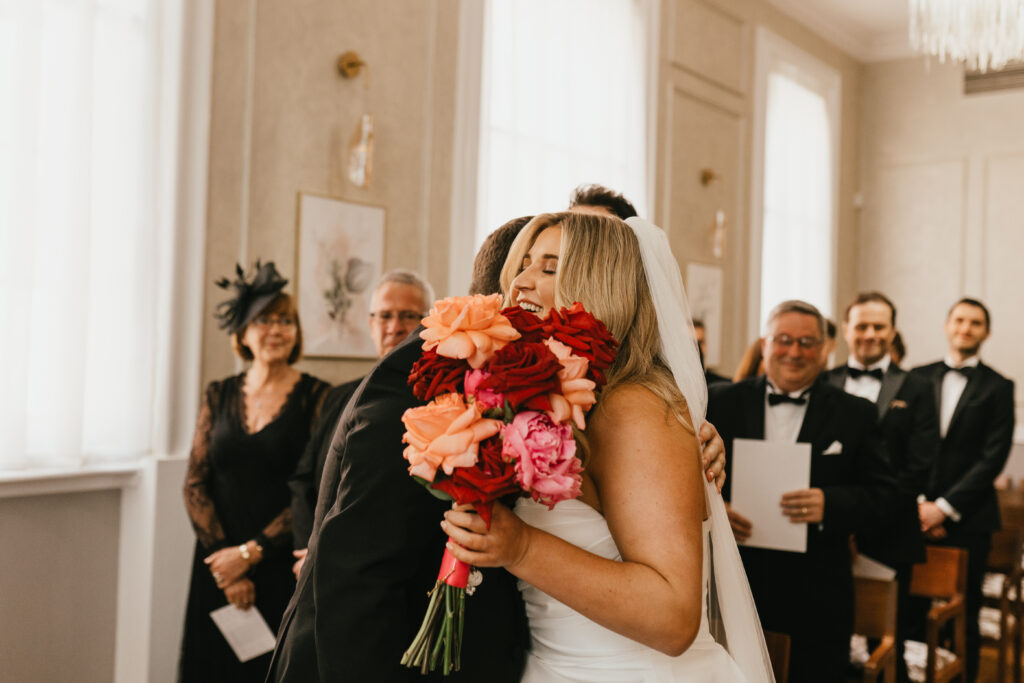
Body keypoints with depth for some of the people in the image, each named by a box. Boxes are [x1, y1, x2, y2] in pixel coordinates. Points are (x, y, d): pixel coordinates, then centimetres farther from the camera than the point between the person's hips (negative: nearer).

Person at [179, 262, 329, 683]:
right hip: (218, 571, 3)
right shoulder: (219, 396, 7)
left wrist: (250, 553, -12)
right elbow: (195, 484, 4)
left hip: (282, 569, -3)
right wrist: (223, 557, -7)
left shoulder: (316, 397, -5)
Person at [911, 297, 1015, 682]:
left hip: (967, 520, -1)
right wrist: (919, 503, -5)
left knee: (963, 617, 3)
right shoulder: (918, 378, 10)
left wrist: (945, 507, -10)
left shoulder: (998, 388, 4)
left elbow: (993, 458, -4)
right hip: (916, 517, 2)